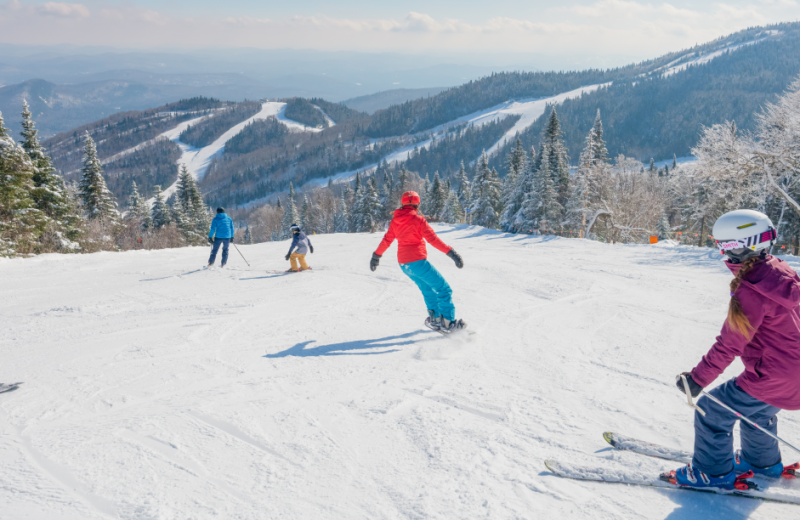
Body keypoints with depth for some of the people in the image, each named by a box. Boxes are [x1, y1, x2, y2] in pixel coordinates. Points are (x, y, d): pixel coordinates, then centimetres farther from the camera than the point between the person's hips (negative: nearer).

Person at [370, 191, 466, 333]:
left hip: (404, 264, 7)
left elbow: (387, 240, 13)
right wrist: (451, 252, -18)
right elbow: (433, 239, -17)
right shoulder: (418, 219, -12)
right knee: (443, 289, 0)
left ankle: (435, 318, 26)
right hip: (418, 262, -7)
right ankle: (448, 322, -7)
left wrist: (377, 255, 26)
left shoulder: (395, 220, 6)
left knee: (427, 289, 26)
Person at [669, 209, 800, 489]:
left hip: (769, 377, -9)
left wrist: (698, 379, -14)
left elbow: (729, 345, -23)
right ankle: (763, 461, 52)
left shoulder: (750, 292, -27)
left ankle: (713, 472, 19)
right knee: (756, 411, 32)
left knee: (712, 411, 4)